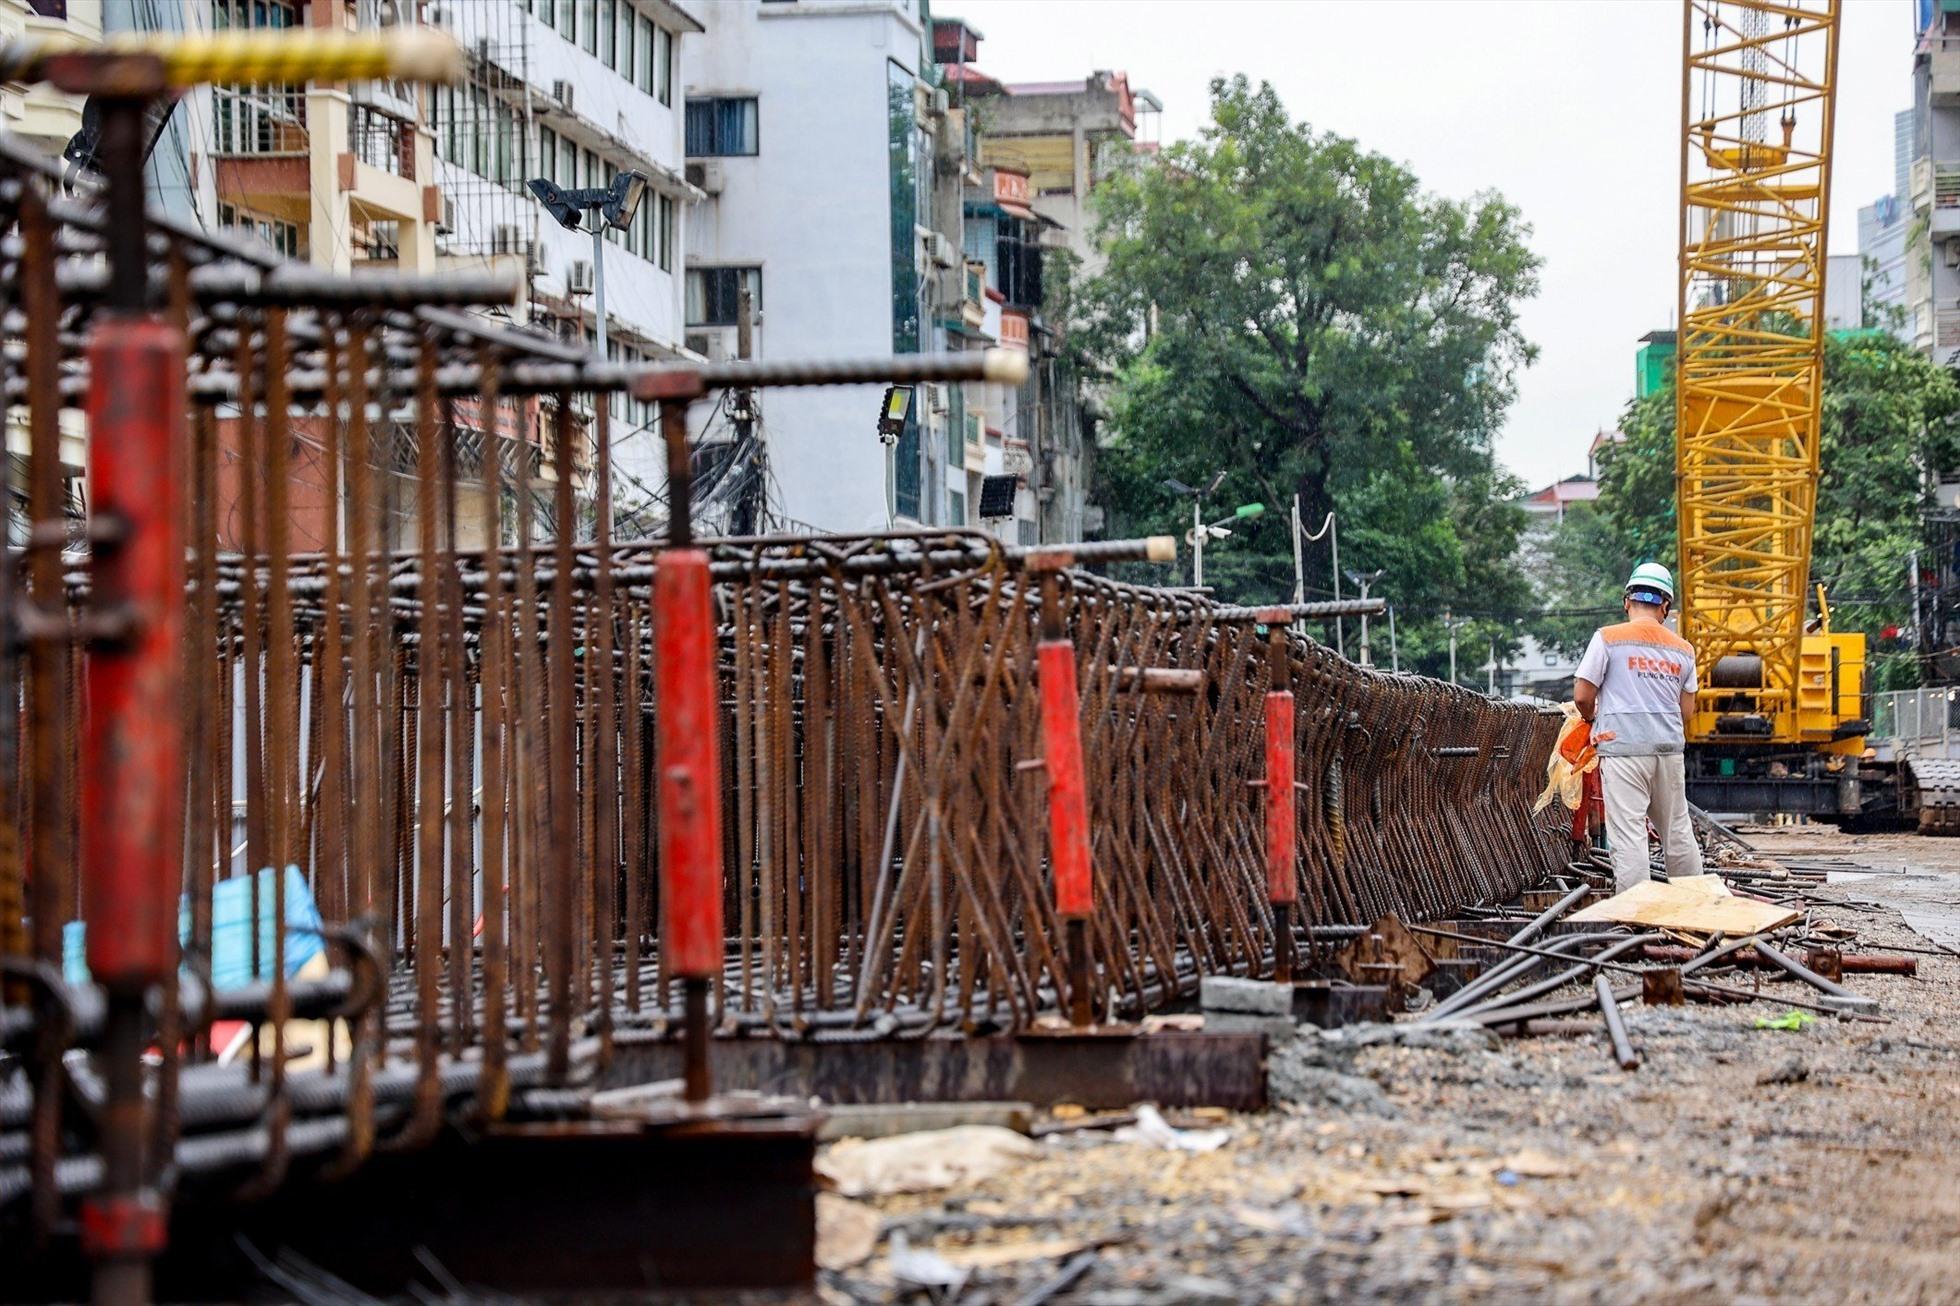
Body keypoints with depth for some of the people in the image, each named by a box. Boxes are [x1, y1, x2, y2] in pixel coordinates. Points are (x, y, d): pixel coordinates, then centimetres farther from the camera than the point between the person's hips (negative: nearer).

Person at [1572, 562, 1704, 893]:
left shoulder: (1608, 639, -5)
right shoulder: (1683, 649, 9)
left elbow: (1582, 697, -5)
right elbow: (1686, 710, 12)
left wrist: (1592, 718, 15)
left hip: (1623, 747, -4)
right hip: (1669, 748, 4)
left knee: (1628, 836, -5)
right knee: (1678, 833, 15)